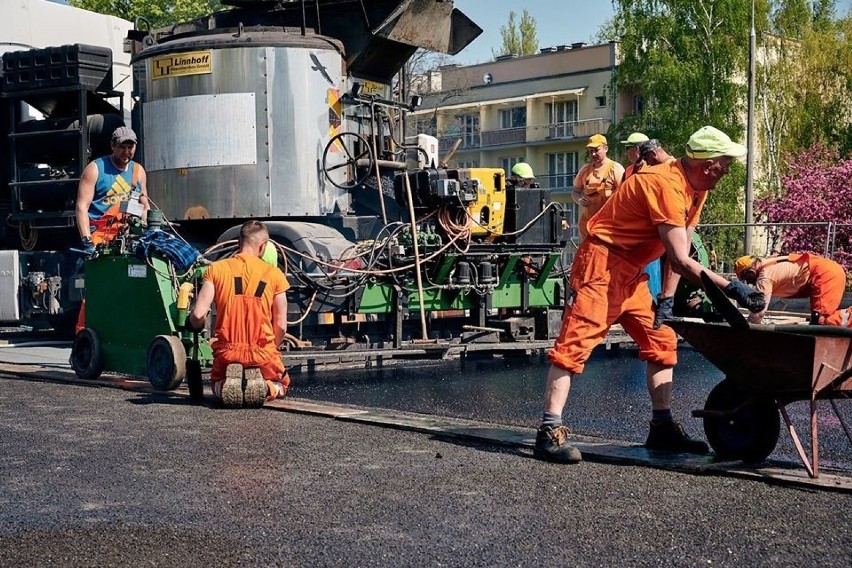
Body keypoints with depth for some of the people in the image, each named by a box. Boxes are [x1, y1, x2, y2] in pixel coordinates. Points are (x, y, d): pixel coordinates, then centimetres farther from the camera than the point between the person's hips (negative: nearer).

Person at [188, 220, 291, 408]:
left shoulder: (216, 269, -1)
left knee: (218, 386, 33)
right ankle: (263, 387, -8)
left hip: (227, 353, 1)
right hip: (263, 353, -1)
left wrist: (196, 325, 14)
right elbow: (281, 325, 1)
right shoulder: (273, 273, 0)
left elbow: (198, 314, -10)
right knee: (280, 386, 30)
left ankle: (228, 386, -6)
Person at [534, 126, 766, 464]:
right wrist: (731, 289, -26)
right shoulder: (666, 185, -24)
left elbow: (677, 251, 9)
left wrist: (667, 298, 2)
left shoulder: (696, 189, 6)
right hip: (602, 263, -10)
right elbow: (680, 261, -27)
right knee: (577, 341, -13)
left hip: (631, 272, 10)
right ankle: (549, 433, -15)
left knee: (661, 342, 9)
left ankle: (662, 428, 13)